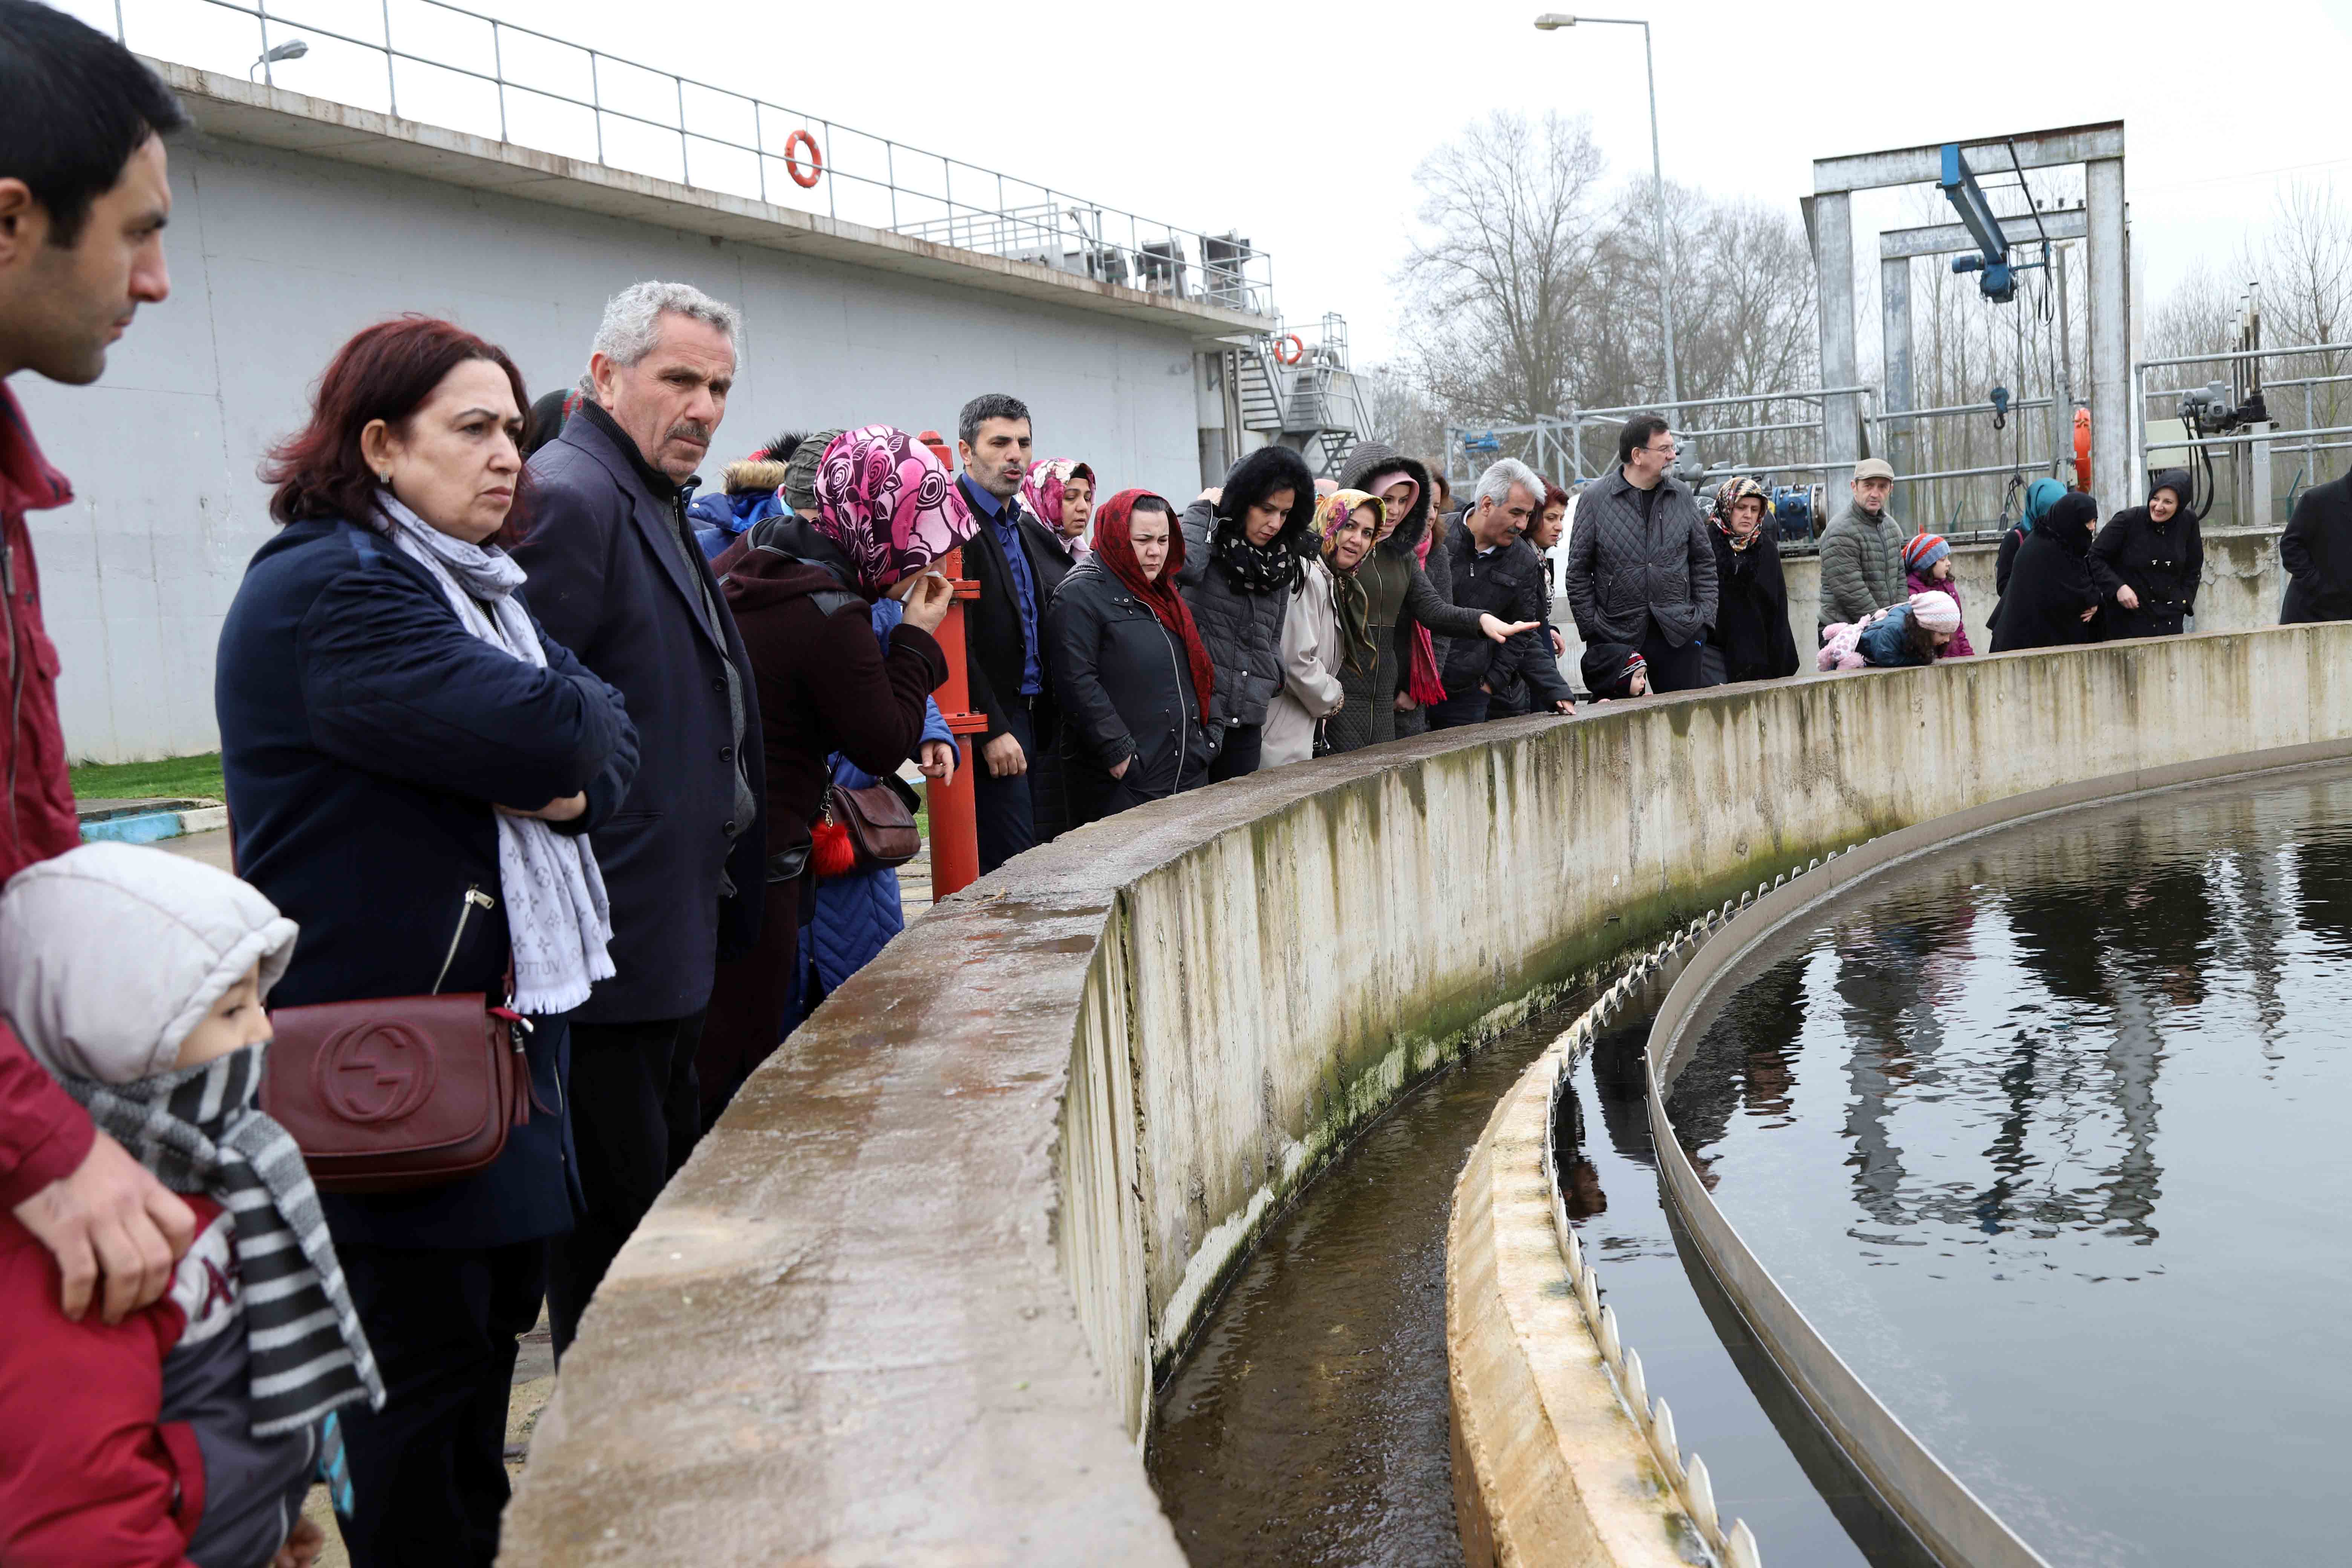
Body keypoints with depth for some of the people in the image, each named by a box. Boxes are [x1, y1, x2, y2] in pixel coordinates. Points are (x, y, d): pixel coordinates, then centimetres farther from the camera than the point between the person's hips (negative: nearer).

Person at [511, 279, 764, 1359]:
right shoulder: (570, 499, -15)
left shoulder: (659, 506, 17)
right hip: (612, 942, -11)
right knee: (616, 1224, 1)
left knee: (668, 1200, 20)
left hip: (674, 941, 11)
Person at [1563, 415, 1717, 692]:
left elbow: (1704, 560, 13)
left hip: (1679, 635, 3)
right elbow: (1578, 570, 1)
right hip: (1615, 636, -2)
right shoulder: (1594, 498, -2)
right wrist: (1590, 628, -3)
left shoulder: (1682, 495, 7)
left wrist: (1704, 617, 4)